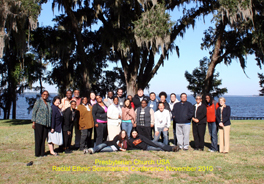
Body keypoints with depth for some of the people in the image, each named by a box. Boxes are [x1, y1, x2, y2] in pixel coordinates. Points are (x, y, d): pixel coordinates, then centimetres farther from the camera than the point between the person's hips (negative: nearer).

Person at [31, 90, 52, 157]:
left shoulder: (48, 103, 17)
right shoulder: (38, 101, -1)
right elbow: (34, 111, -4)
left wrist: (49, 124, 14)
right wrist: (33, 122, -10)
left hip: (46, 124, 5)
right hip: (39, 123, -5)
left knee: (44, 138, 7)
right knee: (38, 138, -1)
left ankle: (42, 153, 13)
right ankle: (37, 153, 6)